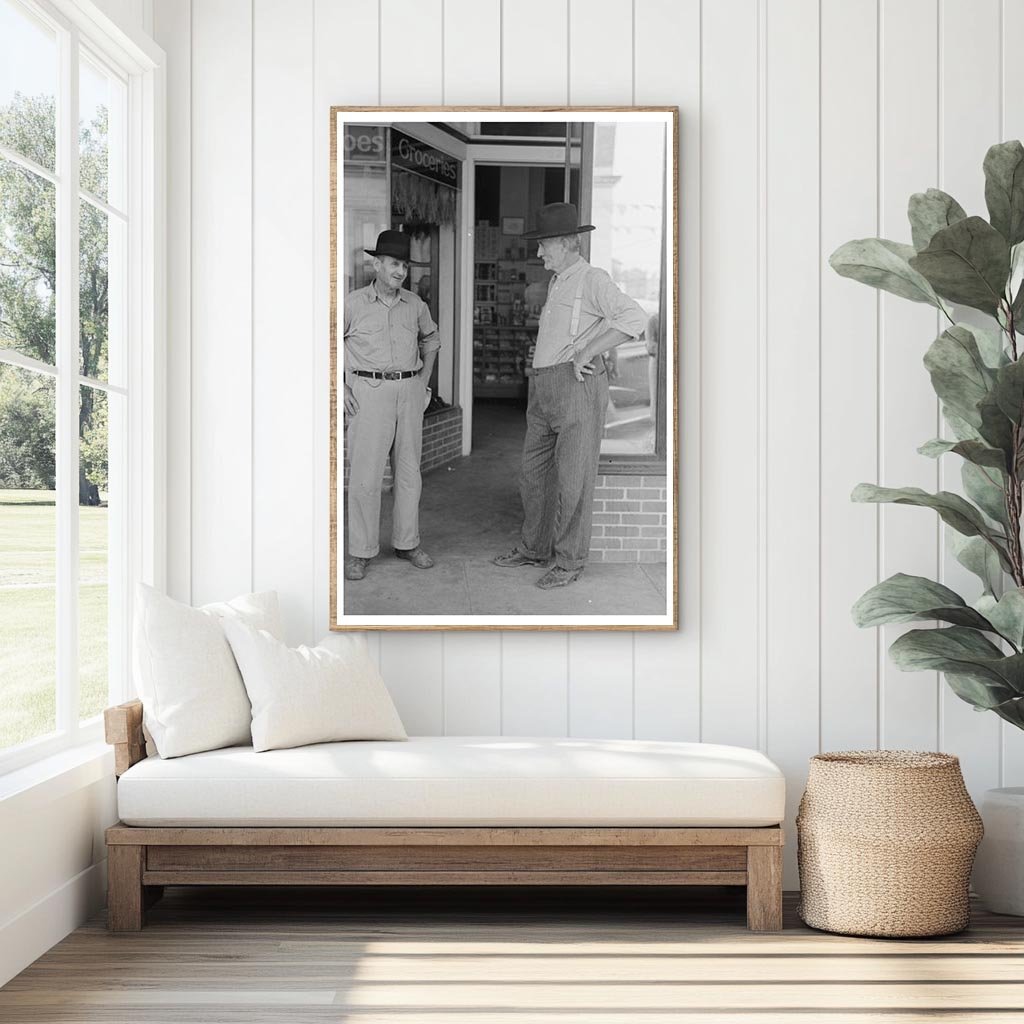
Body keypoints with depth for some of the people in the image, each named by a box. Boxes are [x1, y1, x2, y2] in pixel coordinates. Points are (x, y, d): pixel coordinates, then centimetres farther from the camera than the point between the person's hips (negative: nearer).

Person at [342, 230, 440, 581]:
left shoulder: (415, 305, 8)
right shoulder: (353, 304, -4)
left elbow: (431, 338, 27)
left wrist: (423, 379, 17)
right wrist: (340, 388, -4)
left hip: (410, 390, 4)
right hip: (369, 392, -4)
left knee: (409, 470, 9)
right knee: (365, 475, -7)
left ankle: (407, 542, 20)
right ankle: (360, 551, 0)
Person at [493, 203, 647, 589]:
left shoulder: (593, 279, -7)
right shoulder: (556, 283, 20)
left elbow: (634, 319, -23)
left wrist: (584, 354, -21)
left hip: (577, 386, -9)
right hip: (544, 390, 9)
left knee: (573, 479, -3)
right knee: (534, 472, 15)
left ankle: (570, 562, 5)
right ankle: (534, 548, 28)